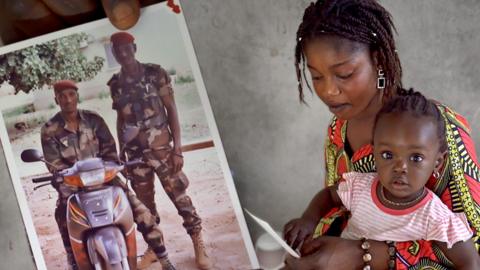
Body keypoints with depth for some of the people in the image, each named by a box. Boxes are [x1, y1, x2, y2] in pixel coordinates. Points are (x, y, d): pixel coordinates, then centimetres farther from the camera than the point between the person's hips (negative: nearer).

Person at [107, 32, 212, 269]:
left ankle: (198, 244, 10)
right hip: (135, 152, 4)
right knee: (144, 202, 11)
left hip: (161, 147, -4)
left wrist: (177, 148, -11)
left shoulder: (155, 73, -5)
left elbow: (171, 110, -5)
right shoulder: (115, 84, 6)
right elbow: (120, 120, 13)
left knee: (179, 195, -1)